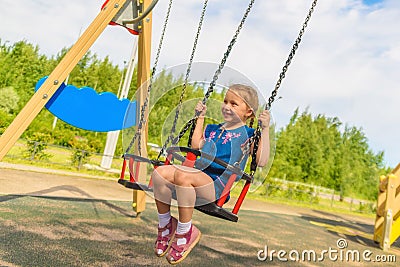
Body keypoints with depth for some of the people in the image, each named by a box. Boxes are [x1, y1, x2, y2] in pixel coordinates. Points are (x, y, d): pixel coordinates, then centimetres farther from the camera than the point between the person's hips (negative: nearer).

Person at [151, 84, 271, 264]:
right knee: (159, 172, -16)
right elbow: (196, 145, 23)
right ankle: (165, 224, 1)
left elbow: (261, 161, -8)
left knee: (183, 176, -34)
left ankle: (185, 232, -15)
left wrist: (265, 129, -13)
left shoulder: (247, 134, 4)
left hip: (217, 185, -6)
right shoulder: (213, 129, 26)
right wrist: (200, 117, 28)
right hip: (197, 175, 7)